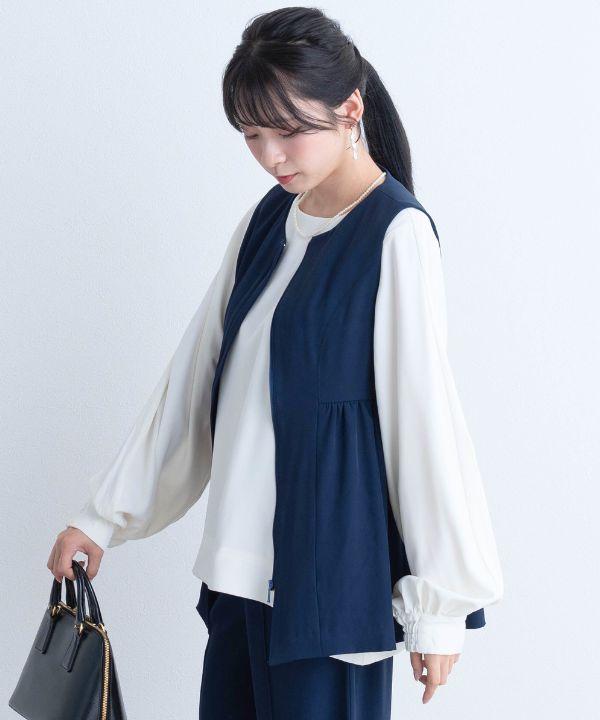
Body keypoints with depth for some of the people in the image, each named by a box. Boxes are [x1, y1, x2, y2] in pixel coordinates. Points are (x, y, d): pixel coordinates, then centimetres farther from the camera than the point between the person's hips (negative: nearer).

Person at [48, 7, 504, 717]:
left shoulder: (398, 234, -12)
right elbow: (193, 376, 13)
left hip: (332, 573, -6)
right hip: (239, 560, 7)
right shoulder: (268, 220, 9)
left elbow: (428, 421, -12)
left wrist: (441, 602, -10)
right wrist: (104, 514, 11)